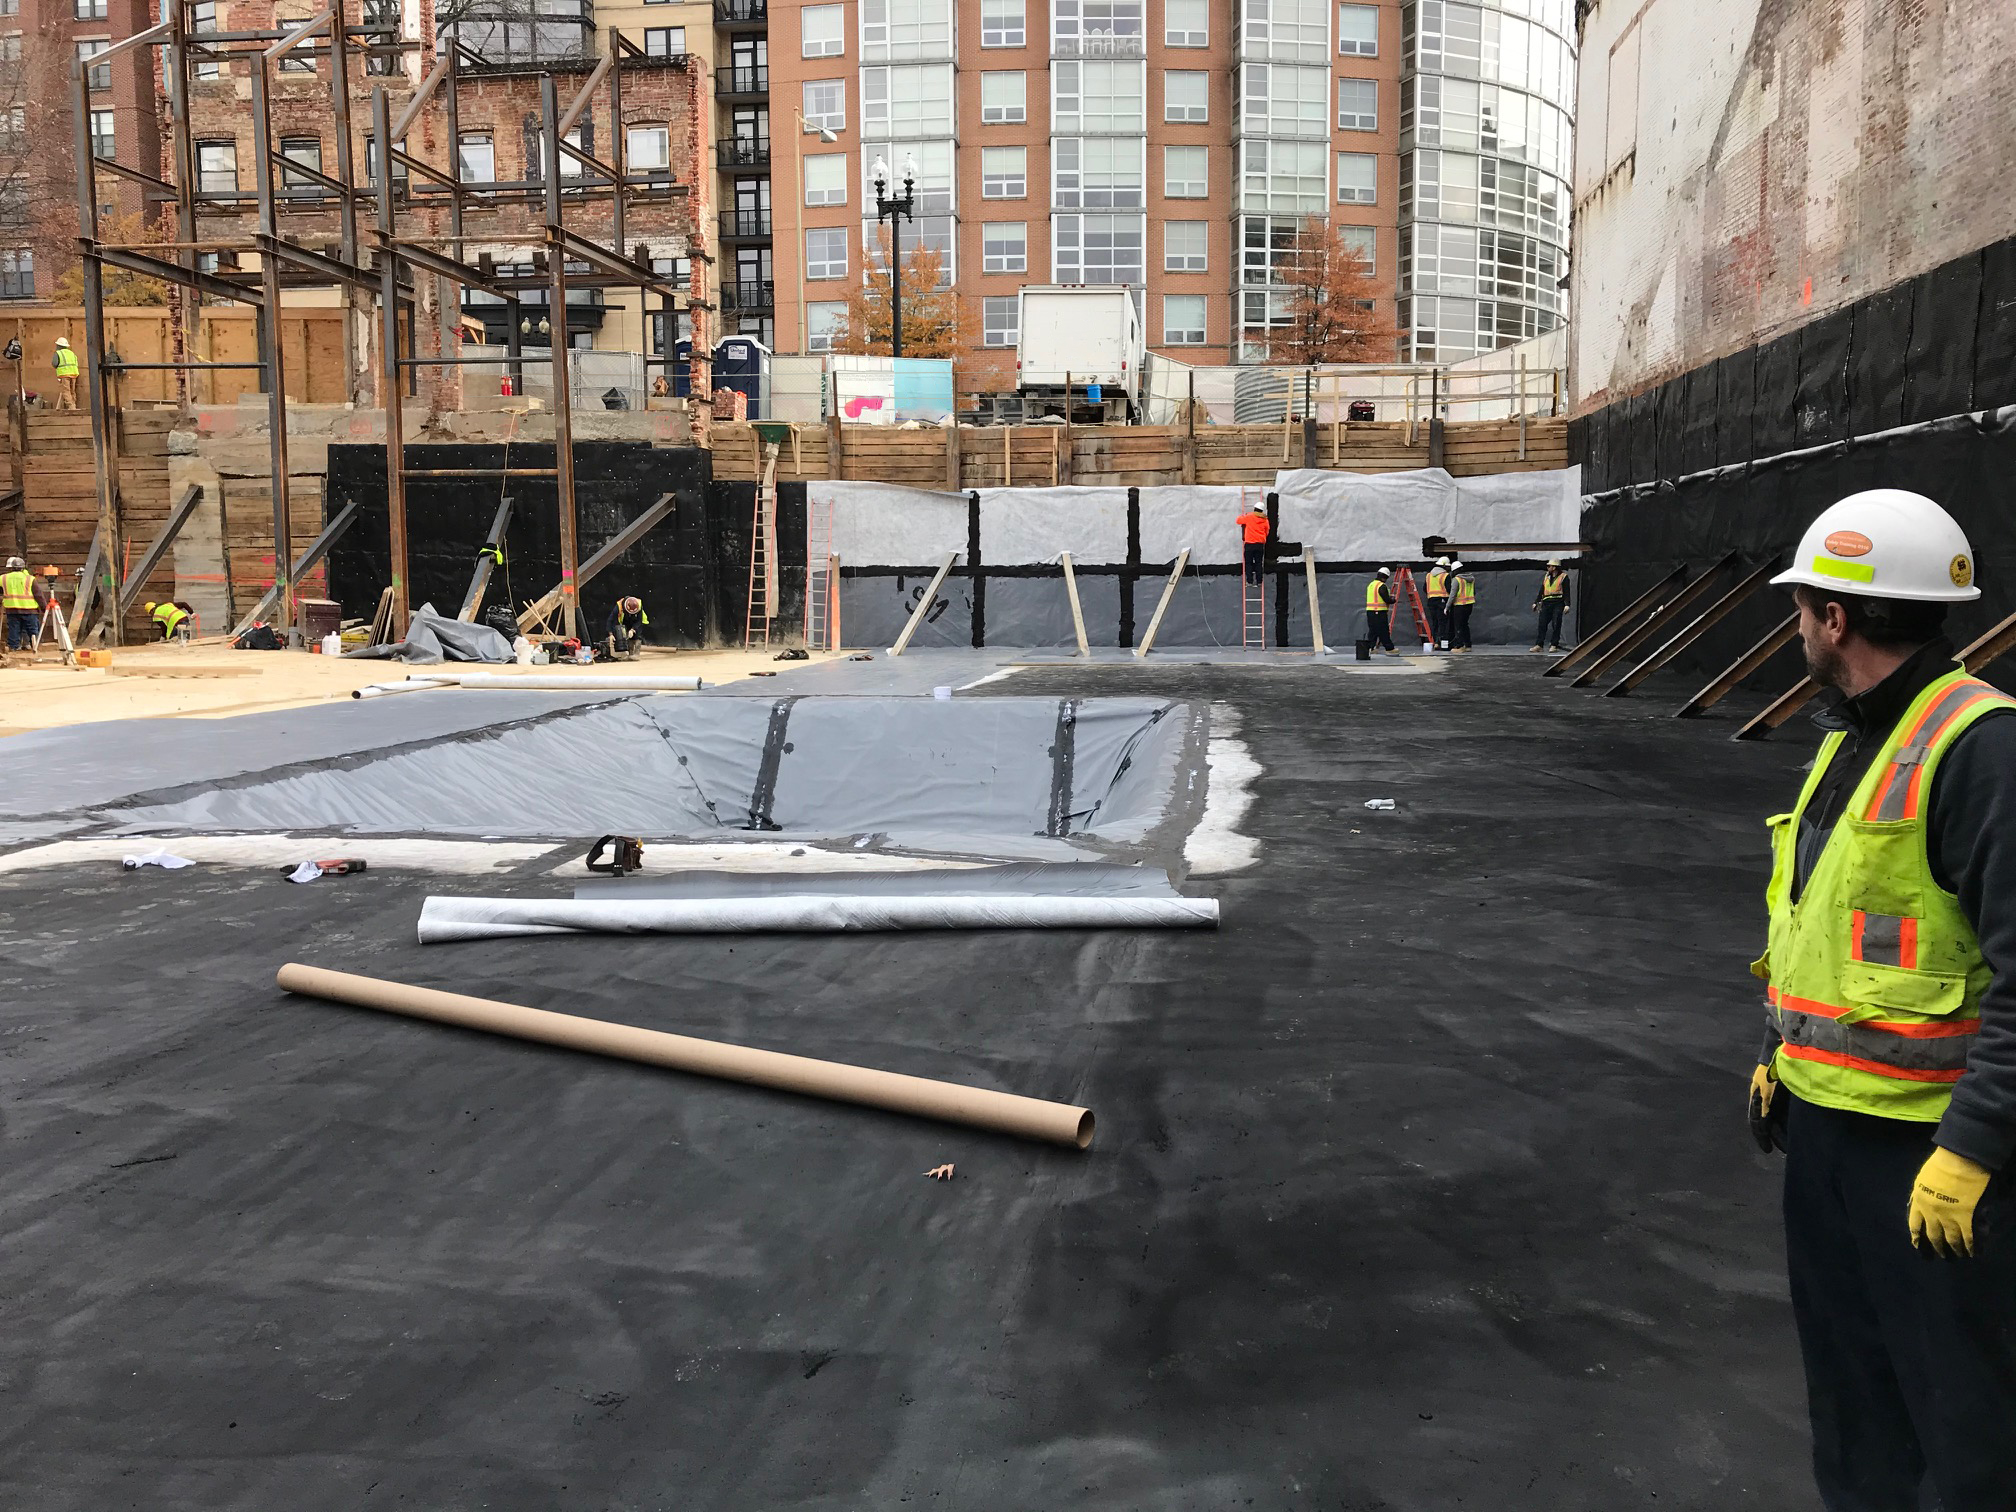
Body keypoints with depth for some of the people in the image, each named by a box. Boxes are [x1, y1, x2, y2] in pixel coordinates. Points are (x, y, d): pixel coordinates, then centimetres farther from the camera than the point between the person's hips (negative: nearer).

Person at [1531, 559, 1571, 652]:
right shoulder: (1546, 576, 19)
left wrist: (1567, 605, -13)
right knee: (1542, 624, -4)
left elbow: (1566, 592, -3)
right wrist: (1536, 602, 17)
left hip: (1558, 603, -5)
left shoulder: (1563, 577, 2)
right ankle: (1539, 645, -5)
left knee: (1556, 625, -5)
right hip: (1546, 603, 5)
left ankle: (1554, 645, -1)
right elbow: (1541, 591, 22)